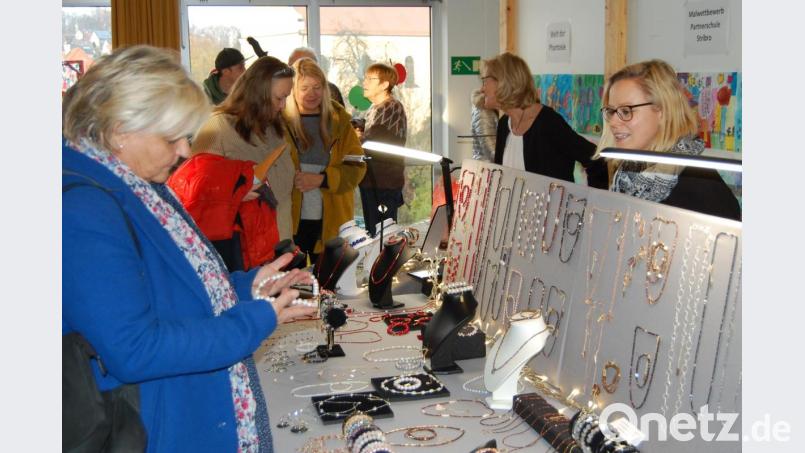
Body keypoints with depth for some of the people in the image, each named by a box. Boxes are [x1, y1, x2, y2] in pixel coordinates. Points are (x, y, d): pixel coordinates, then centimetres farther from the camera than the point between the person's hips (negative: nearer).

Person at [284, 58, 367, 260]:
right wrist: (291, 179, -18)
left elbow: (357, 166, 2)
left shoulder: (339, 121, 7)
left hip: (331, 220, 2)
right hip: (291, 220, -2)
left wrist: (322, 179, -11)